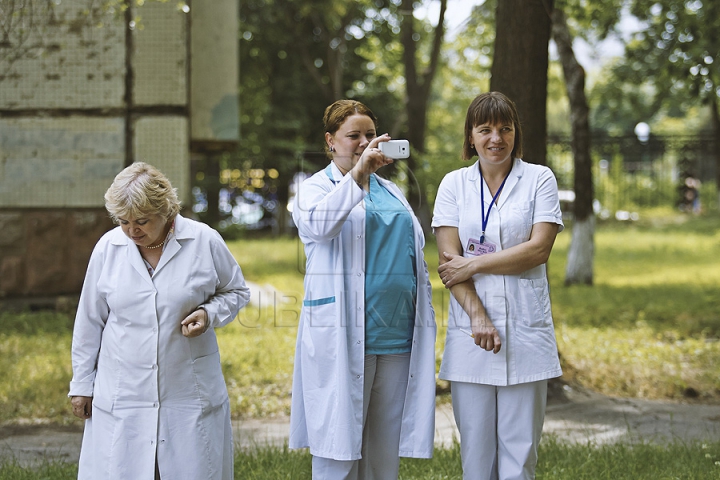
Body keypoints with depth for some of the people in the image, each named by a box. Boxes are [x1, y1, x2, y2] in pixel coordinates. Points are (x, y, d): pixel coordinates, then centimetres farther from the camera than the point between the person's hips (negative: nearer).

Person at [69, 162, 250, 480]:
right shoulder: (108, 247, 0)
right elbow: (89, 321, 9)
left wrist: (209, 314, -10)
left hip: (190, 395, -1)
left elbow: (236, 291, 11)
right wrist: (81, 384, 12)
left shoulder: (205, 242, -5)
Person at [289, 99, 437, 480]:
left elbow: (415, 253, 23)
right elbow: (319, 225, -20)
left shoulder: (392, 192, 21)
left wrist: (425, 323, 16)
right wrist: (358, 173, -27)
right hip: (342, 337, -5)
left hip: (397, 335, 5)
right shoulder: (315, 188, 4)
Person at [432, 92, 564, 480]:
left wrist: (473, 264, -9)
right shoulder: (454, 184, 9)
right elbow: (448, 258, 0)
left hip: (525, 329, -1)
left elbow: (539, 248, -6)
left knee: (520, 447, 1)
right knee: (474, 447, 4)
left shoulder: (539, 179, 5)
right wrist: (477, 315, -12)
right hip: (470, 329, 1)